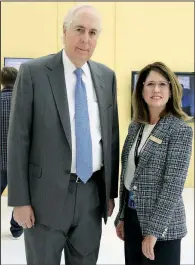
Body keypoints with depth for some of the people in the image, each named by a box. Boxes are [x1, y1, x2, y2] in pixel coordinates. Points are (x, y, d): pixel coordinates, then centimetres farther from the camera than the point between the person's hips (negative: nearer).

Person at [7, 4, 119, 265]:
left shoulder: (107, 76, 5)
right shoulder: (33, 72, -7)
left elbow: (112, 135, 9)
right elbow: (18, 139, -8)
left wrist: (111, 190, 10)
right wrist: (20, 200, -9)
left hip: (92, 192, 4)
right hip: (47, 193, -3)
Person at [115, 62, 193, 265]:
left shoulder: (180, 130, -12)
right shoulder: (135, 126, 6)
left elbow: (174, 185, -17)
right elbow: (126, 174, 9)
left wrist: (153, 229, -18)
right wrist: (121, 216, 10)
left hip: (162, 224, -6)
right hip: (132, 215, 6)